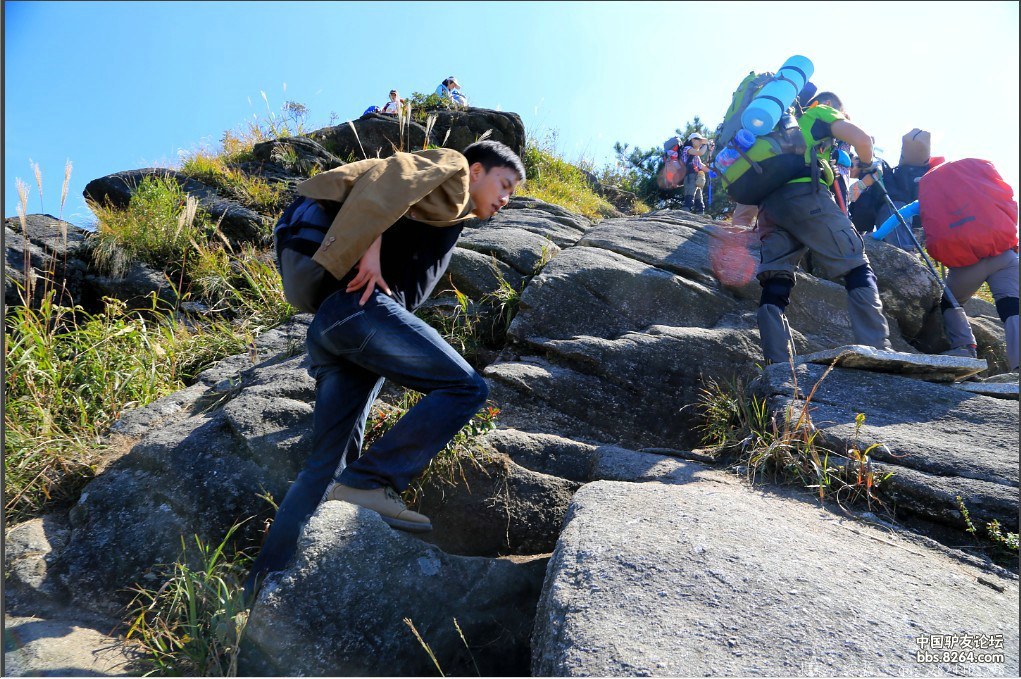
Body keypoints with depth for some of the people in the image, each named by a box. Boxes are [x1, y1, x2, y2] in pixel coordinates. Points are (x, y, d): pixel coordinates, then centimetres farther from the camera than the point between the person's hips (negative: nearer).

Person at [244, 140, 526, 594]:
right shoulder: (453, 170, 13)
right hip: (362, 309, -9)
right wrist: (371, 250, -13)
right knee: (465, 387, -13)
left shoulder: (442, 215, 36)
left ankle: (262, 587, 9)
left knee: (326, 464, 7)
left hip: (328, 327, 9)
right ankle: (369, 482, -16)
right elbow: (394, 175, -5)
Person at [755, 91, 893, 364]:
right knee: (857, 267, -2)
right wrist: (867, 165, 21)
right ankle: (878, 352, -12)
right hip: (805, 193, -6)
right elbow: (862, 139, 3)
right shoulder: (821, 112, 19)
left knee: (774, 285, -3)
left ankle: (777, 371, -13)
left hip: (768, 203, 6)